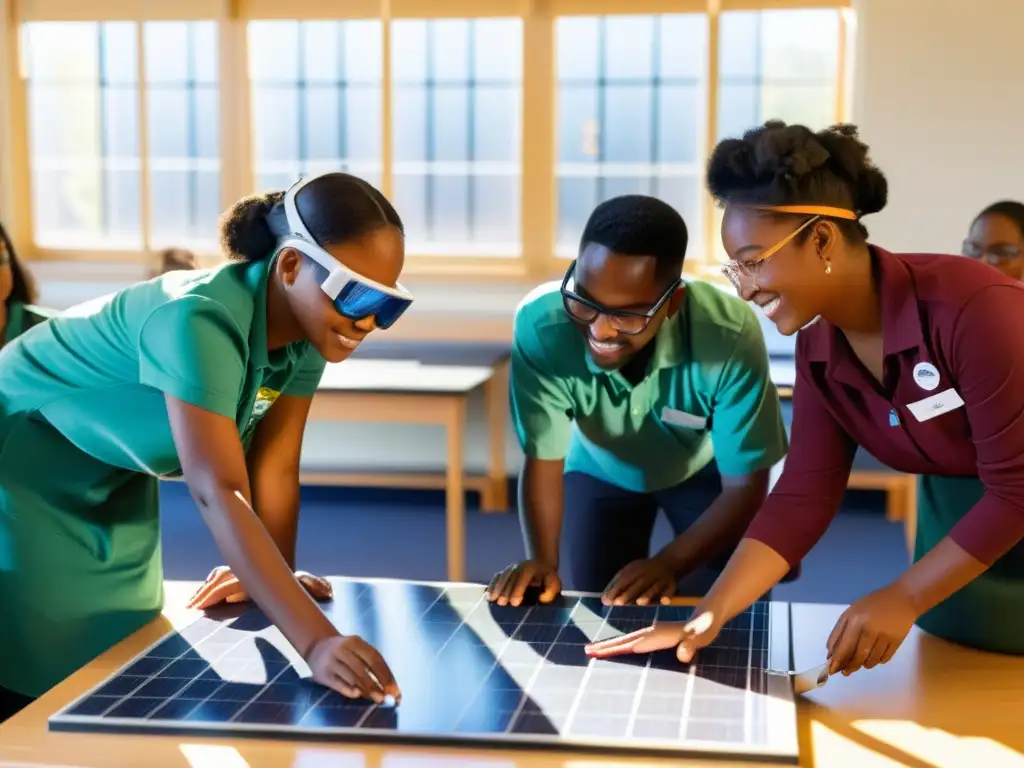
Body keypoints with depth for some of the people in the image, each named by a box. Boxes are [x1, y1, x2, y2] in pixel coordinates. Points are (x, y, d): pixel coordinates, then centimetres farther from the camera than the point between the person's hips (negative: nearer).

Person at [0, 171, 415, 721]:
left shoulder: (307, 329, -16)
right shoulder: (202, 321, -39)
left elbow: (274, 468, -9)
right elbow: (217, 492, -48)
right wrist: (315, 640, -55)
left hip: (116, 481, 7)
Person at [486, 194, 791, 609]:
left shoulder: (730, 335, -41)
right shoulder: (540, 325, -38)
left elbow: (745, 486, -28)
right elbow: (543, 460, -24)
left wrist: (669, 564, -42)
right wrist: (541, 561, -40)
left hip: (706, 469, -1)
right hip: (601, 472, 1)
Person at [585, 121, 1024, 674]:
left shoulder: (969, 308, -30)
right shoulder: (818, 349, -8)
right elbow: (802, 498, -9)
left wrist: (904, 599, -24)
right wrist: (707, 619, -17)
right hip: (955, 524, 5)